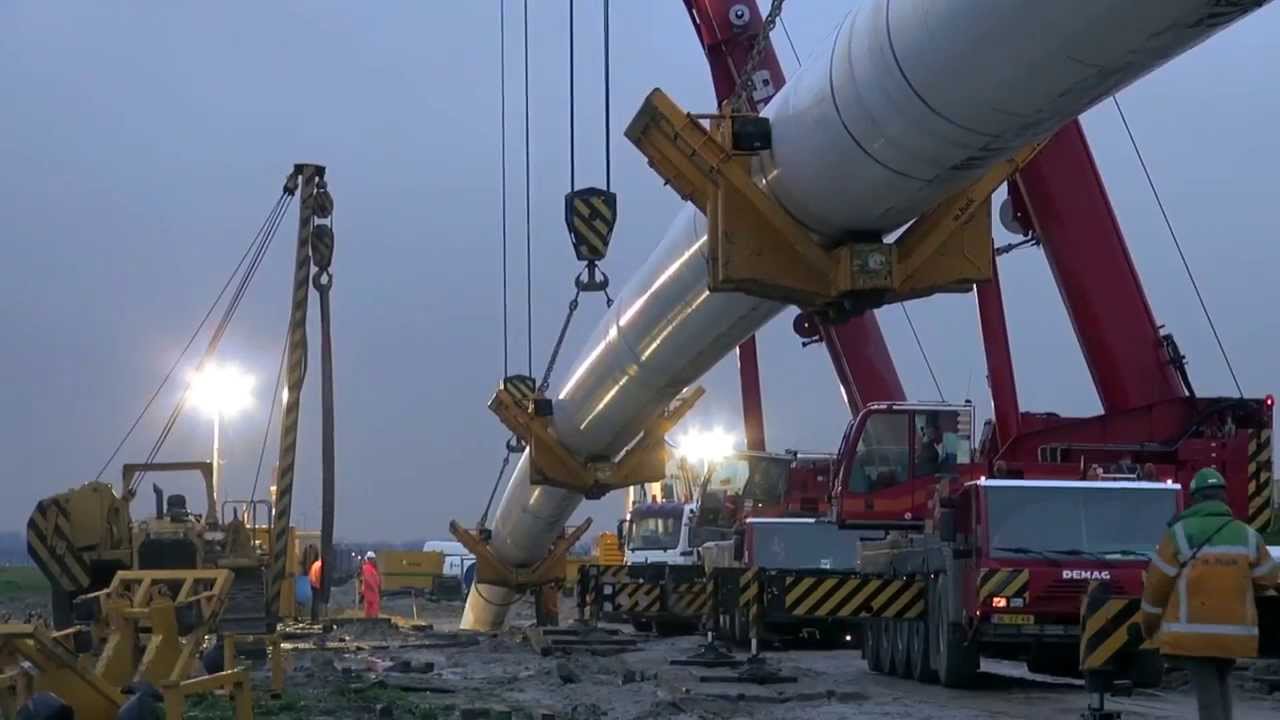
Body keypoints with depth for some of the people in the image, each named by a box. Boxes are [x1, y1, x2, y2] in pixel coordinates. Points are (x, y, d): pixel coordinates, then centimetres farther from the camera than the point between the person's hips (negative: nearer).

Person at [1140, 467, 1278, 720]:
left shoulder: (1180, 533, -6)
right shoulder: (1246, 534, 4)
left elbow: (1157, 583, -4)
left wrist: (1149, 623, 10)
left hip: (1193, 631, -3)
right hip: (1233, 632, 4)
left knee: (1208, 694, -3)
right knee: (1220, 683, 23)